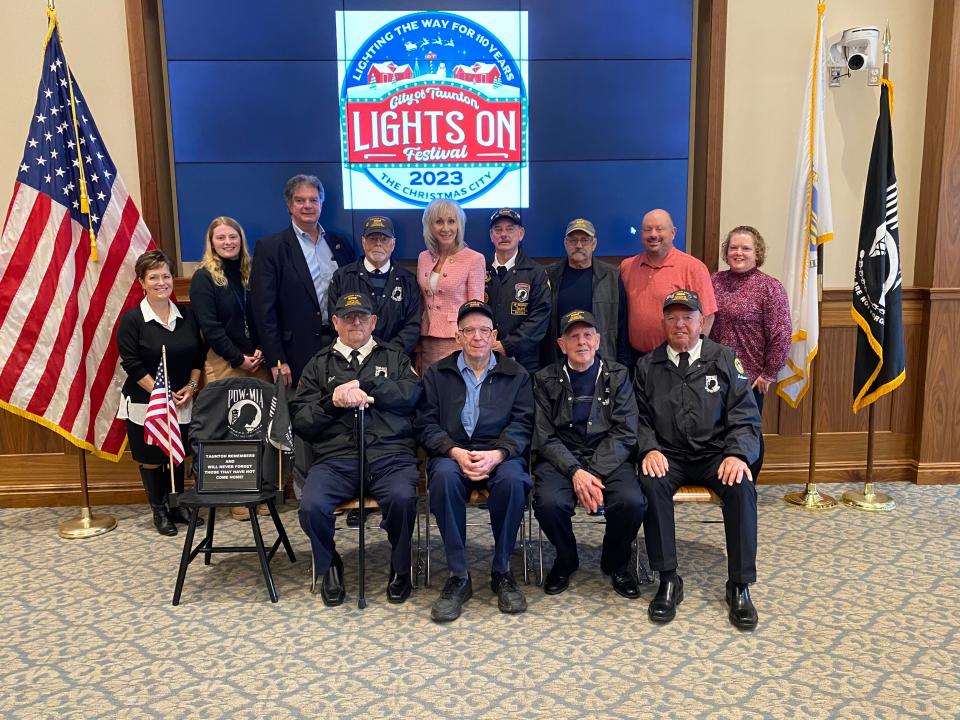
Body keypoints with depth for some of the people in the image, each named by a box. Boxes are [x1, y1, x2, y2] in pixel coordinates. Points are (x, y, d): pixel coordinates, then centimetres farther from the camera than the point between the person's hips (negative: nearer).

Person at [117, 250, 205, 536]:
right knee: (151, 458, 8)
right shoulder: (132, 319, -10)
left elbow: (198, 354, 8)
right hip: (144, 402, -3)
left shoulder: (186, 315, 3)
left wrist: (191, 386, -5)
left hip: (181, 402, 4)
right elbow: (132, 364, -12)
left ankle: (176, 506, 30)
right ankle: (158, 511, 24)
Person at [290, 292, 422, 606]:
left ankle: (400, 568, -2)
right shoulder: (319, 365, 22)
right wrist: (332, 402, -6)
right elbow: (300, 421, 12)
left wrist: (362, 387, -7)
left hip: (390, 455, -1)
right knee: (311, 506, -27)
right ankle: (329, 567, 5)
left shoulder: (395, 358, 21)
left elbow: (411, 393, -1)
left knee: (402, 498, -31)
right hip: (335, 458, 1)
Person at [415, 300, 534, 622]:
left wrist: (497, 454, -17)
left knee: (513, 479, -35)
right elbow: (426, 424, 5)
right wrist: (454, 452, -14)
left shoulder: (515, 374, 14)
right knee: (444, 476, -35)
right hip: (452, 453, 0)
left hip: (500, 454, 0)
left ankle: (502, 572, -14)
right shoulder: (437, 373, 15)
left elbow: (522, 424, 3)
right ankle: (458, 577, -23)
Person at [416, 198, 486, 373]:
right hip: (427, 343, 5)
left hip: (458, 342, -4)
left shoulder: (474, 259, -5)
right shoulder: (424, 258, 10)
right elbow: (421, 305, 15)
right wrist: (417, 351, 13)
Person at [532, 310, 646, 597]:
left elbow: (624, 433, -2)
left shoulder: (618, 376, 7)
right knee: (549, 503, -30)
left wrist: (594, 473, -16)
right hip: (561, 458, 0)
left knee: (632, 502, -28)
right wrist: (575, 472, -18)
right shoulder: (546, 380, 5)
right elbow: (545, 436, -1)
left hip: (609, 458, 1)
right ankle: (565, 560, 5)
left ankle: (616, 564, 5)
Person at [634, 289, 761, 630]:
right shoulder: (647, 366, 10)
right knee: (651, 484, -32)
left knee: (741, 487, -30)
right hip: (668, 455, 0)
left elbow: (745, 416, 3)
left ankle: (739, 586, -16)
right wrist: (649, 449, -13)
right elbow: (640, 418, 7)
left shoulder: (725, 360, 8)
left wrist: (737, 454, -14)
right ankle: (668, 581, -20)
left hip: (715, 453, 0)